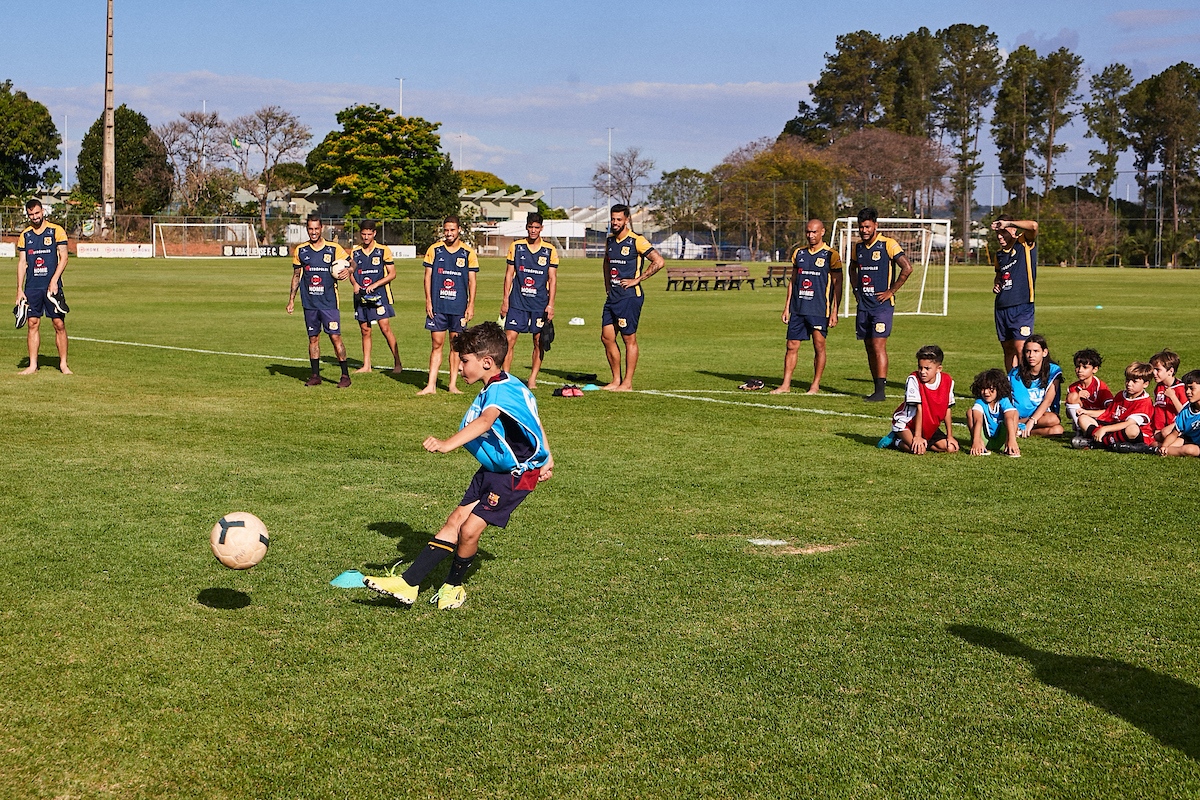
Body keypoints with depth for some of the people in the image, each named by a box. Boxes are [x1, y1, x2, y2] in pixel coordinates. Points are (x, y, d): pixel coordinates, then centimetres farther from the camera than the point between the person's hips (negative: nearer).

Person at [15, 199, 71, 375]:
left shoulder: (56, 231, 0)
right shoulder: (25, 235, 10)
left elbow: (63, 257, -4)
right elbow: (22, 263, 11)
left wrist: (54, 281, -14)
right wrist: (19, 289, 4)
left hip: (52, 286, -3)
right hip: (32, 287, 3)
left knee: (59, 324, -3)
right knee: (32, 324, 1)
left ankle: (63, 364, 4)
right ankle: (32, 365, 5)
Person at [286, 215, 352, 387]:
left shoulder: (334, 248, -1)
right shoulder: (300, 250, 7)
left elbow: (351, 263, 9)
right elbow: (296, 276, 15)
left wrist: (347, 270, -14)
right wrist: (291, 299, 12)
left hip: (329, 302, -3)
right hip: (309, 302, 3)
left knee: (335, 336, -7)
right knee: (313, 338, 7)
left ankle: (345, 375, -1)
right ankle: (315, 375, 14)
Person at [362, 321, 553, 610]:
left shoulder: (501, 390, -23)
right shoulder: (500, 387, 9)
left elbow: (485, 421, -44)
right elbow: (533, 421, 20)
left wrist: (448, 444, -59)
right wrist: (544, 459, 29)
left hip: (516, 475, -10)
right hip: (492, 470, 10)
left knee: (469, 529, -13)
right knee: (456, 520, 1)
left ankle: (453, 586, 12)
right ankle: (408, 583, -3)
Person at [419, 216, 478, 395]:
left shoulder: (468, 253, 2)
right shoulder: (434, 250, 4)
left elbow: (472, 281, 4)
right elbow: (428, 276, 6)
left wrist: (471, 305, -2)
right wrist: (428, 301, -1)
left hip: (459, 306, 0)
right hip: (437, 306, 0)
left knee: (456, 345, 5)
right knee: (437, 344, 1)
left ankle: (453, 384, 12)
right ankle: (431, 385, 2)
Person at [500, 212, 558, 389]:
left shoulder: (550, 250, 3)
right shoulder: (516, 247, 5)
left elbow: (552, 278, 3)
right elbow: (509, 274, 8)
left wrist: (551, 304, -4)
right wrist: (505, 300, 3)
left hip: (540, 304, 0)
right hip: (517, 302, 0)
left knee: (539, 342, 3)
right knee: (509, 339, -6)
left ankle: (532, 379, 12)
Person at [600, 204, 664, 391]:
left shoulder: (636, 241, -10)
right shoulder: (610, 240, 13)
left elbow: (658, 261, -15)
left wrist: (637, 279, -13)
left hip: (629, 296, -8)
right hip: (612, 296, 8)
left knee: (629, 339, -2)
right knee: (607, 337, 6)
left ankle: (627, 383, 3)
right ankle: (616, 380, 15)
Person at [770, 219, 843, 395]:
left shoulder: (831, 255, -3)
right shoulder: (799, 253, 12)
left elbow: (837, 284, -3)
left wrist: (834, 311, -8)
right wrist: (787, 307, 12)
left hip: (819, 309, -4)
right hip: (798, 308, 4)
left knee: (819, 346, 1)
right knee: (792, 346, 4)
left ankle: (815, 385, 11)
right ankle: (786, 385, 8)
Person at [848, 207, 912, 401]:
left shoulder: (888, 245, -10)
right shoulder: (858, 247, 11)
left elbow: (907, 268, -17)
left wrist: (891, 291, -13)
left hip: (882, 304, -7)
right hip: (864, 304, 7)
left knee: (878, 346, -13)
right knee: (869, 348, 9)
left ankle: (880, 391, -14)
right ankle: (877, 389, 16)